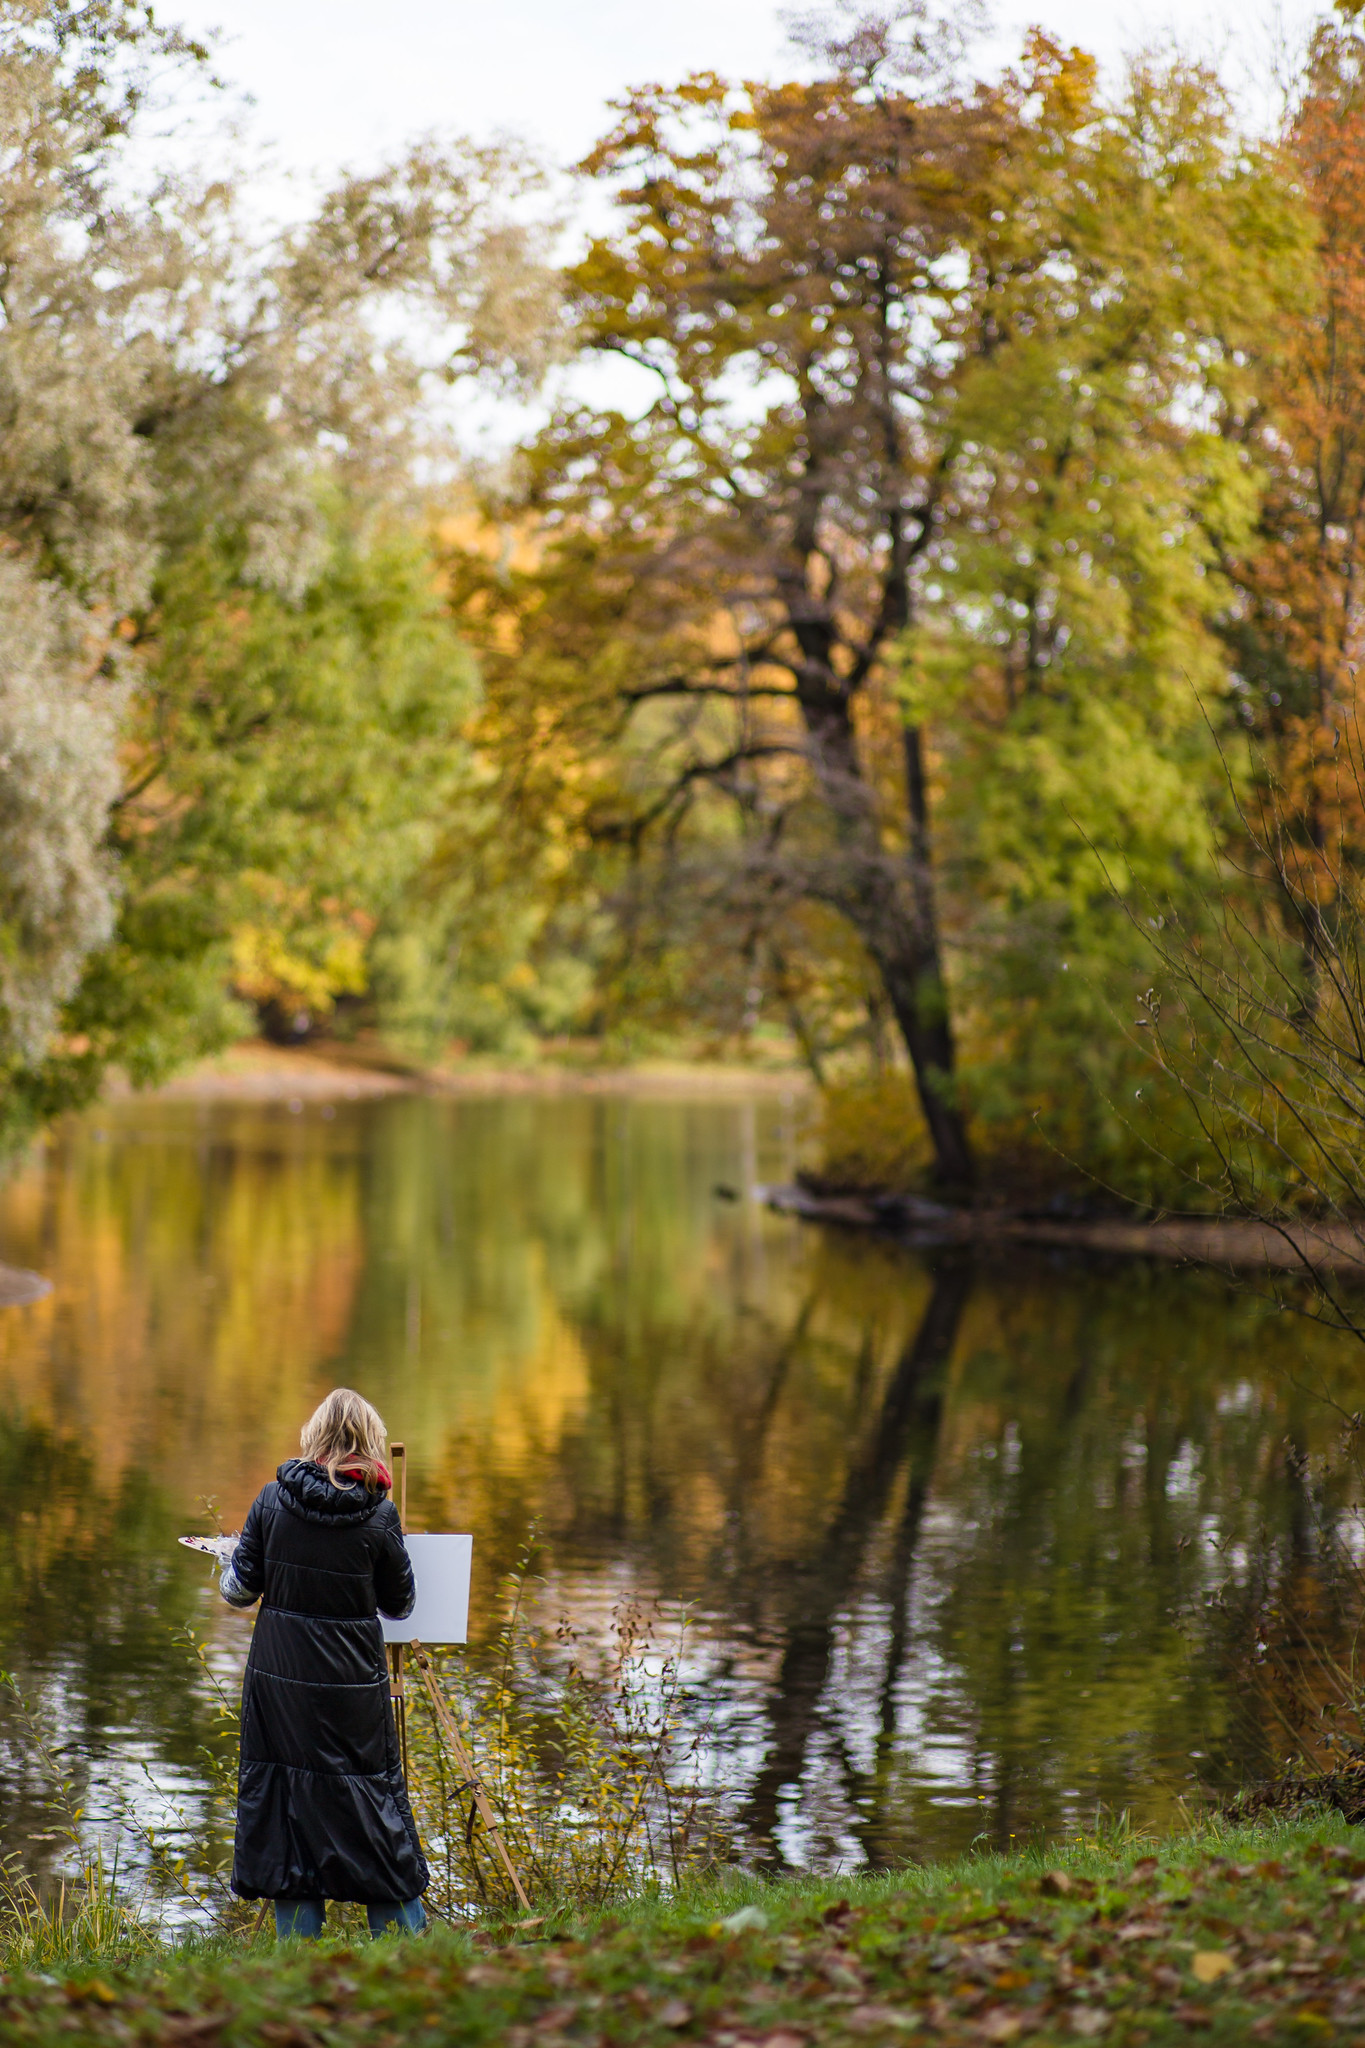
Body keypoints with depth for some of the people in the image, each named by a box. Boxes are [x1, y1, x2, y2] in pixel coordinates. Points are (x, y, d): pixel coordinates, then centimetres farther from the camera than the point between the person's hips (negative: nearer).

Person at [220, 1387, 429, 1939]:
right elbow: (400, 1604, 3)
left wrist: (230, 1570, 24)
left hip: (278, 1685, 1)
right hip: (353, 1687, -1)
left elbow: (238, 1590, 2)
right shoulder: (379, 1515, -8)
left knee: (285, 1806, 8)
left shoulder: (273, 1500, -4)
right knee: (373, 1810, 7)